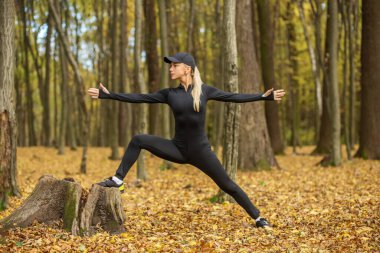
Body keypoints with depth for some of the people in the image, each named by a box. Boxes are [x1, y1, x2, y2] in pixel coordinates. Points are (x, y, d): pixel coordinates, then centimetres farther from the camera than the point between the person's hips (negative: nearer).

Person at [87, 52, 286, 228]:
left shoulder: (204, 90, -3)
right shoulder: (169, 94, 2)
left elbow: (233, 97, 1)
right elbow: (138, 98, 1)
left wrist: (264, 96, -4)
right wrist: (107, 95, -4)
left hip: (200, 151, -2)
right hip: (178, 149, 2)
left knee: (228, 185, 0)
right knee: (138, 140, -12)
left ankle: (258, 218, 14)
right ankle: (118, 180, -5)